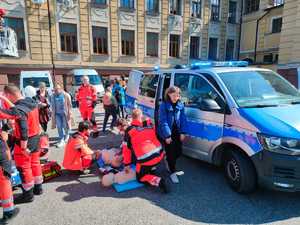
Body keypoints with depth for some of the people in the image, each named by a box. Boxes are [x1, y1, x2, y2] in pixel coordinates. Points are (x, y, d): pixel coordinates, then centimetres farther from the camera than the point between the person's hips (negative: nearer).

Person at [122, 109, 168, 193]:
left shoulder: (129, 130, -4)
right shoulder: (149, 124, 4)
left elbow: (126, 148, 1)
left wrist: (127, 164, 10)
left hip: (146, 160, -5)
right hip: (160, 155, 5)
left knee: (140, 178, 18)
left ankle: (158, 181, -6)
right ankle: (152, 169, 25)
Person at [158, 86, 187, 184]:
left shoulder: (180, 105, 1)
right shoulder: (164, 105, -14)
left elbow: (183, 119, 4)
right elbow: (163, 121, -16)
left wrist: (182, 132, -2)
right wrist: (167, 135, -19)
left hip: (177, 132, 5)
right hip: (167, 133, -5)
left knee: (179, 151, 9)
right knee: (171, 152, 2)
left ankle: (168, 161, 39)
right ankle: (173, 172, 20)